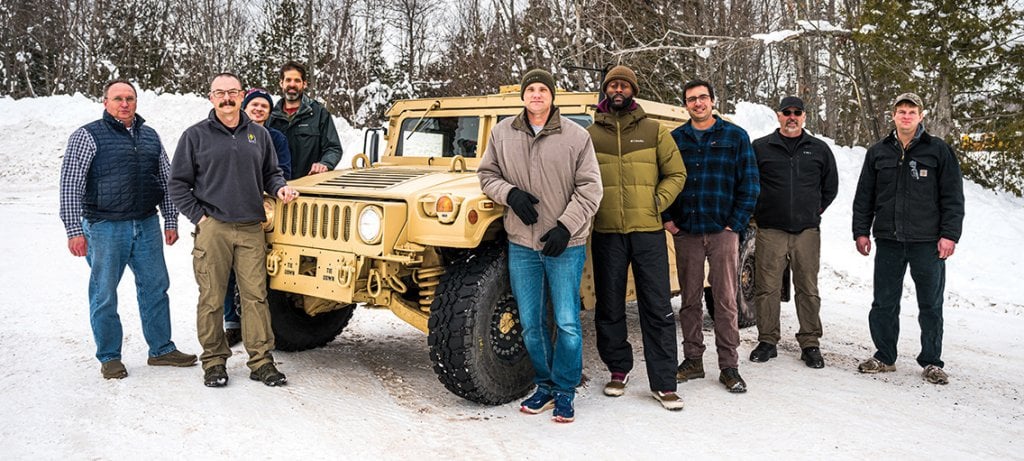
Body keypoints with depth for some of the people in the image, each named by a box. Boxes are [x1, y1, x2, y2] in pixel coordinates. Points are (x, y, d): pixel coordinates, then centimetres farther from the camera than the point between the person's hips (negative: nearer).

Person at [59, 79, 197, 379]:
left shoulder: (150, 136, 12)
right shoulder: (87, 136, -4)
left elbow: (166, 181, 16)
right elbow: (70, 186, -7)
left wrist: (170, 221, 11)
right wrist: (74, 230, -13)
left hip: (147, 225, 5)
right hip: (105, 228, -4)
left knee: (155, 287, 9)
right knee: (104, 295, 4)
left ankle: (161, 349, 21)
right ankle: (109, 357, 18)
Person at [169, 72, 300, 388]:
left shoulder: (259, 134, 13)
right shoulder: (195, 136, 4)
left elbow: (270, 172, 23)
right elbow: (178, 184, 6)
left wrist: (280, 188, 1)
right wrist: (198, 217, -3)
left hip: (251, 229, 2)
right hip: (212, 228, -2)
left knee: (255, 295, 1)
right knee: (212, 299, 1)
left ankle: (261, 360, 7)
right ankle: (214, 361, 14)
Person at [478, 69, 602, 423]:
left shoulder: (576, 136, -4)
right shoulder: (502, 133, 5)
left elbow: (590, 188, -4)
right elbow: (487, 175, 12)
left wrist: (566, 226, -14)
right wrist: (510, 194, -9)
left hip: (565, 245, -3)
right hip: (521, 243, 3)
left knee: (567, 323, -2)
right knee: (531, 324, 10)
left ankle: (565, 391, 15)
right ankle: (545, 386, 27)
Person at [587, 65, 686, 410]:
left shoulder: (654, 132, 6)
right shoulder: (590, 135, 8)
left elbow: (676, 174, 8)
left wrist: (656, 203, -5)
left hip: (648, 232, -1)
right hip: (606, 234, 1)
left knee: (657, 308, -1)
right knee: (609, 307, 9)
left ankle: (664, 383, 5)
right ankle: (618, 369, 26)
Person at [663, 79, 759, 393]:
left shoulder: (736, 137, 4)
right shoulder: (674, 139, 10)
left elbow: (749, 184, 2)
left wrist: (736, 223, -6)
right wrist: (667, 219, 1)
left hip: (723, 232, -2)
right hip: (686, 233, 2)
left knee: (725, 300, 0)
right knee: (689, 300, 8)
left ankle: (729, 367, 7)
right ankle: (693, 361, 18)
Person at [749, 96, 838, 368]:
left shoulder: (819, 149, 11)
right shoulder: (760, 148, 6)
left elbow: (830, 186, 19)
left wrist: (815, 211, 12)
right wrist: (759, 211, 7)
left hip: (807, 231, 1)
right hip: (770, 231, -1)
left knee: (808, 289, 4)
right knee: (767, 288, 0)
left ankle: (810, 343, 13)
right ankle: (768, 341, 12)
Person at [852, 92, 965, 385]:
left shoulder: (939, 151, 2)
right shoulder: (878, 153, 9)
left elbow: (953, 197, 0)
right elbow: (864, 197, 12)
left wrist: (949, 234, -7)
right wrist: (861, 231, 6)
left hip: (928, 243, -2)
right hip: (888, 242, 3)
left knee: (931, 305, 5)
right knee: (884, 303, 7)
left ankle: (932, 362, 16)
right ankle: (885, 357, 19)